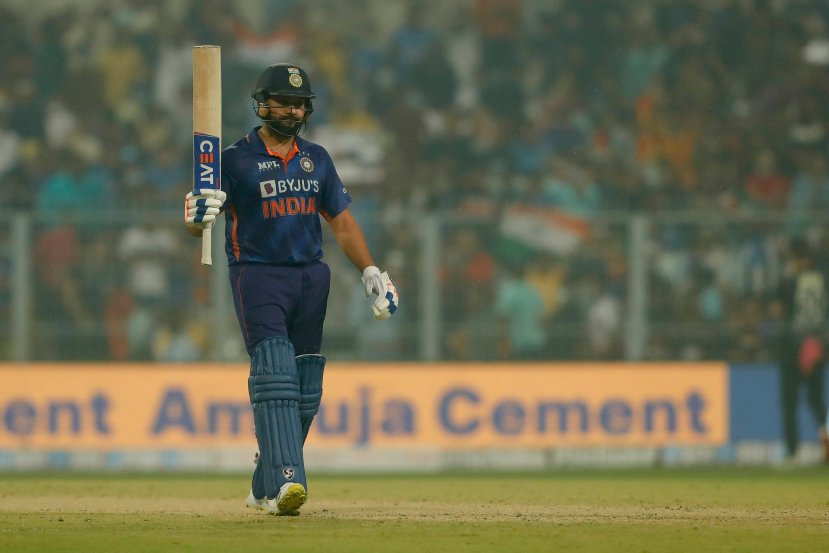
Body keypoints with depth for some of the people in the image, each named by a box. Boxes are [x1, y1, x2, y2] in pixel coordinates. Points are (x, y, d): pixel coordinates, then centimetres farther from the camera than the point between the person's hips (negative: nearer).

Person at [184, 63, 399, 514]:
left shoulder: (316, 159, 15)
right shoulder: (235, 159, -1)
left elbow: (341, 222, 18)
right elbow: (196, 223, -9)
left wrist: (371, 272, 6)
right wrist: (197, 217, -33)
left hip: (311, 276, 5)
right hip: (257, 276, -5)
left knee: (305, 389, 4)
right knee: (274, 375, -20)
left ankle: (264, 488, 15)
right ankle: (285, 480, -31)